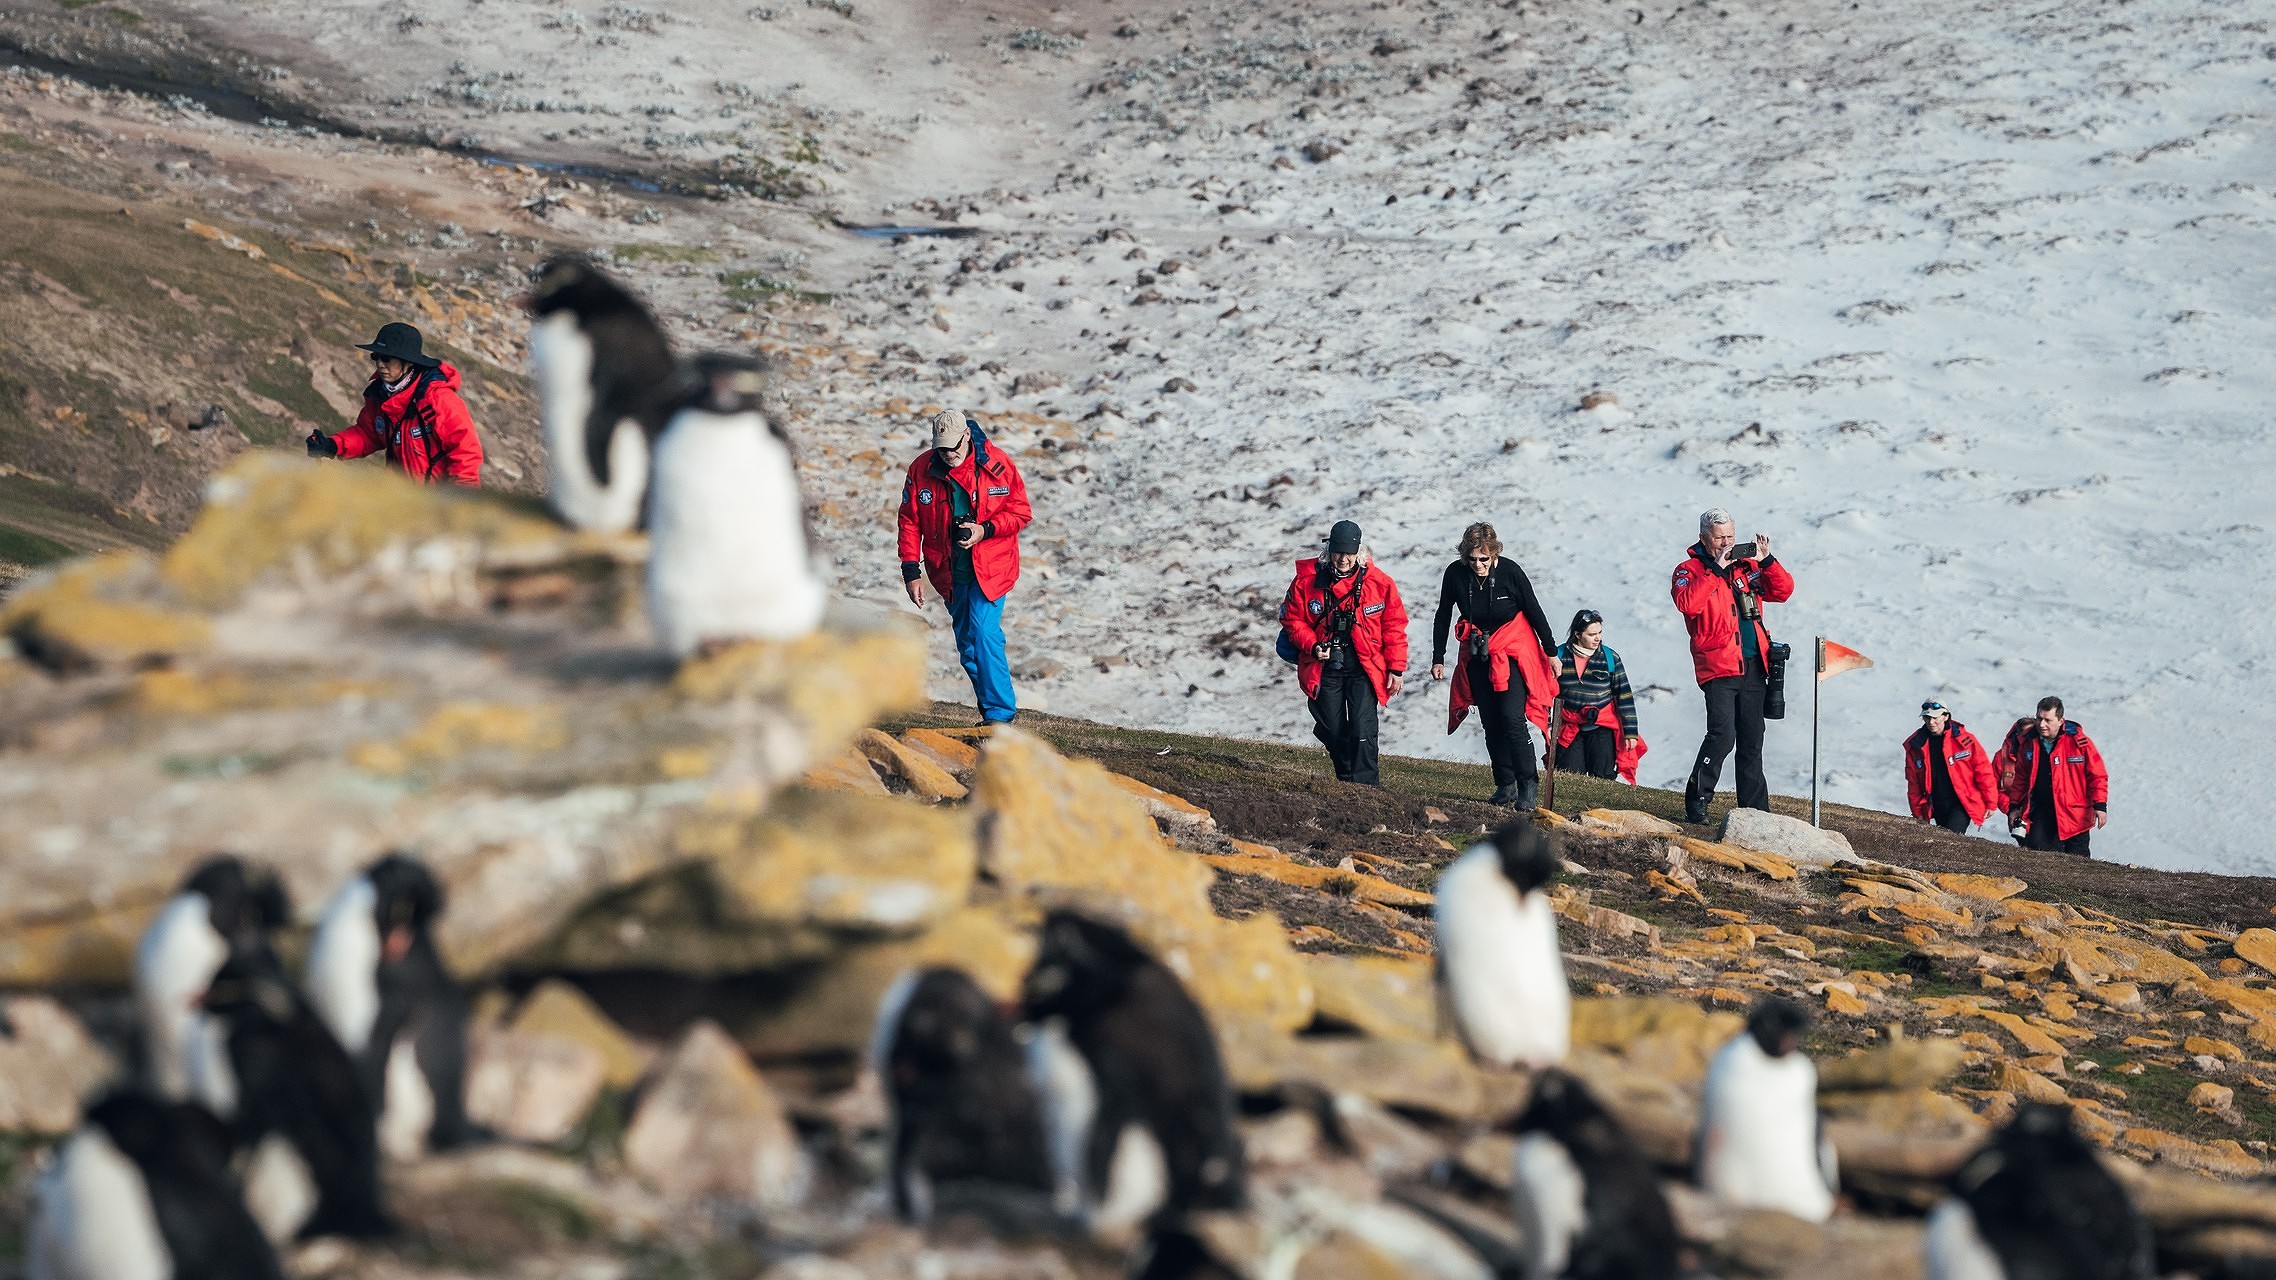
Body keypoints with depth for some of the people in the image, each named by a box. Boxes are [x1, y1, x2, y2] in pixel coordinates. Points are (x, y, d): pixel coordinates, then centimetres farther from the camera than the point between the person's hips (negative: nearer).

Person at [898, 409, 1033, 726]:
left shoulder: (997, 464, -10)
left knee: (984, 632, -17)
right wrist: (911, 572, -3)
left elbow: (1020, 512, -3)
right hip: (950, 574, 4)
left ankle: (998, 713, -11)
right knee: (967, 645, 9)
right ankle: (994, 710, 21)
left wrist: (985, 530, -20)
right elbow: (910, 522, 2)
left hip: (990, 568, -4)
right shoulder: (921, 470, -4)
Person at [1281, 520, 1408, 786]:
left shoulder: (1379, 583, -5)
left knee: (1362, 730, -14)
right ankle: (1346, 783, 25)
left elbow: (1394, 626, 2)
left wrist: (1396, 668, 0)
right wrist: (1313, 646, -11)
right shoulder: (1308, 580, -4)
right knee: (1333, 731, 7)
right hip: (1325, 664, 2)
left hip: (1363, 666, -2)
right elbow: (1293, 619, 5)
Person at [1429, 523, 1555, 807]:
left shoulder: (1510, 571, -17)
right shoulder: (1455, 574, -10)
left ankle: (1528, 786, -9)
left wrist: (1551, 652, 0)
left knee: (1512, 718, -15)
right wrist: (1438, 659, 6)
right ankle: (1505, 786, 13)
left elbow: (1534, 611, -5)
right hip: (1478, 653, 4)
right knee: (1491, 724, 5)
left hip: (1512, 652, -4)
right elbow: (1442, 618, 4)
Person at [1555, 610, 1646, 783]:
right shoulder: (1560, 655, 0)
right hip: (1570, 727, 0)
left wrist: (1631, 732, -1)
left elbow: (1624, 696, 2)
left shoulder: (1610, 658, 0)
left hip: (1602, 727, 0)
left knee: (1602, 777, -9)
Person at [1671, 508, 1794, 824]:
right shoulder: (1690, 569, -1)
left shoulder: (1746, 565, 14)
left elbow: (1783, 591, 10)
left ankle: (1755, 808, 16)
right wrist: (1715, 570, -20)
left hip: (1753, 667, 6)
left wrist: (1766, 561, -3)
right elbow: (1688, 603, -20)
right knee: (1722, 735, -19)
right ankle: (1696, 803, -10)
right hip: (1719, 666, -6)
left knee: (1752, 742, 11)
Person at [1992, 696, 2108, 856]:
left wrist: (2100, 805, -11)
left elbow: (2097, 775, -4)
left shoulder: (2079, 742, -9)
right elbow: (2020, 777, 17)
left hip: (2074, 814, -3)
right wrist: (2014, 806, 14)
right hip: (2040, 812, 3)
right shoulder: (2028, 742, 3)